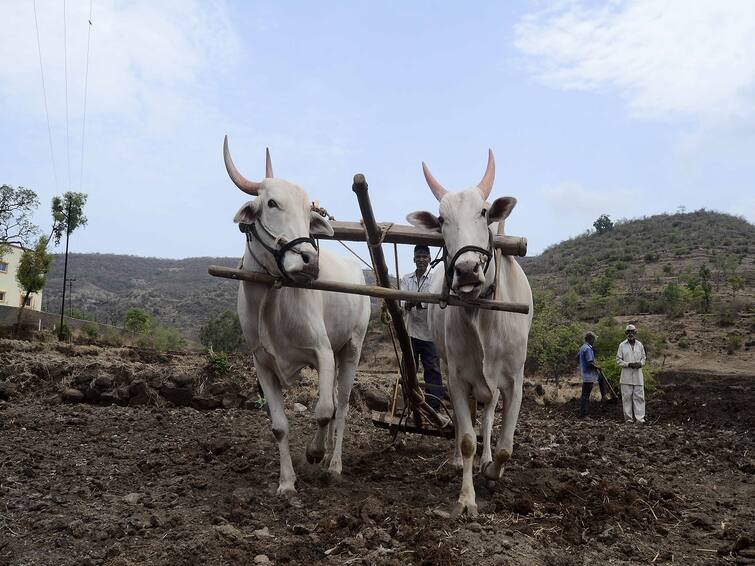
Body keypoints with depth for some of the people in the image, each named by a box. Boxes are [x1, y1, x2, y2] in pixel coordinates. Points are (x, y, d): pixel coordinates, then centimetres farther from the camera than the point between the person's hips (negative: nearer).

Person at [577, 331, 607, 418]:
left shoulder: (582, 348, 9)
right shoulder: (588, 349, -21)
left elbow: (577, 356, 23)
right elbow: (590, 363, -27)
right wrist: (597, 367, -9)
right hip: (588, 374, -10)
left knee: (602, 378, 30)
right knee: (585, 395, -4)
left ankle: (603, 396, 30)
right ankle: (583, 414, 1)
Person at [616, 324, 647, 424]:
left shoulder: (640, 345, 9)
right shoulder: (622, 345, 1)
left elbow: (643, 358, 16)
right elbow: (618, 361, 1)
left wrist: (640, 363, -6)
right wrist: (629, 364, -14)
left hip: (638, 376, 2)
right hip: (626, 376, -2)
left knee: (639, 396, 0)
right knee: (627, 397, 1)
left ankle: (640, 417, 3)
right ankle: (628, 418, 8)